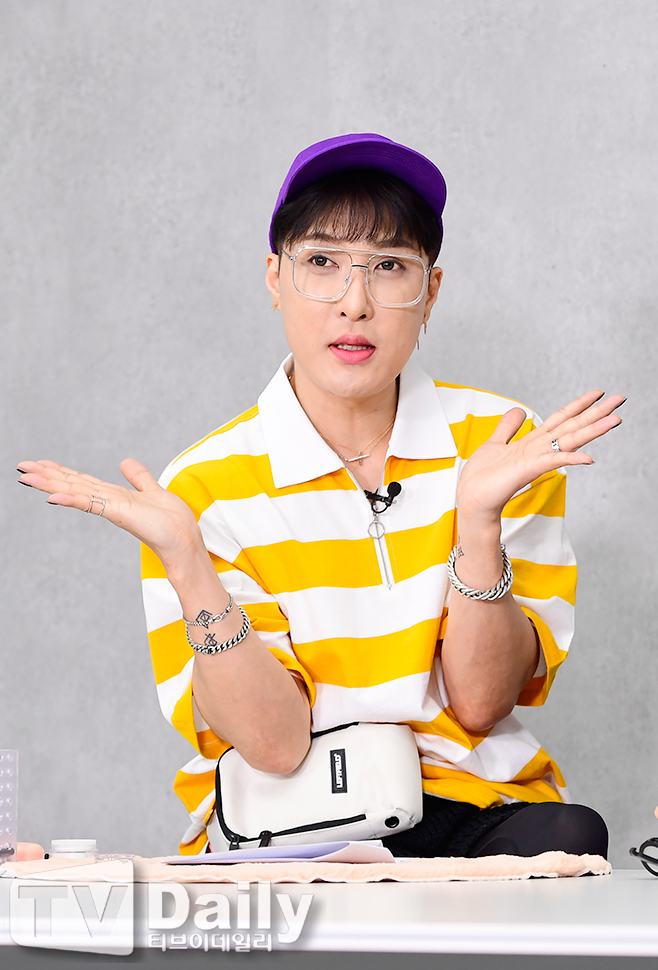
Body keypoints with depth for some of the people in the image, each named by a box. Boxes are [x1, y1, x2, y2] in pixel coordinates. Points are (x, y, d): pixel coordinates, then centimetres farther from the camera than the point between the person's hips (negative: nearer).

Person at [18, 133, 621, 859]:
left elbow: (480, 704, -4)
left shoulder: (499, 443, 1)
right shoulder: (206, 489, -5)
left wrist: (479, 515, -18)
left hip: (471, 803, 2)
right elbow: (275, 744, -12)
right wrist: (184, 559, -22)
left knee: (568, 836, -31)